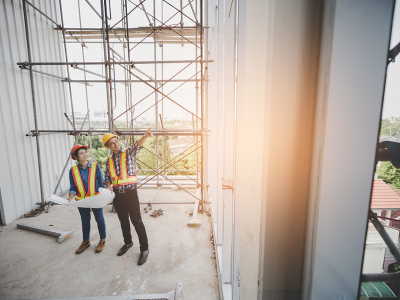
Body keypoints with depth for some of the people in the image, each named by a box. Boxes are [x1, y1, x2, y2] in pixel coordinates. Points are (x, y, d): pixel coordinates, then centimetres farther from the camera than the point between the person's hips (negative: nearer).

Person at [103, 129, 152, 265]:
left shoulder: (128, 153, -6)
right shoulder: (109, 160, 9)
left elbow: (137, 145, -27)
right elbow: (107, 176, 17)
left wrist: (145, 136, -48)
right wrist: (108, 186, -6)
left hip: (130, 192, -5)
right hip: (117, 194, 6)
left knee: (136, 221, -1)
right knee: (123, 221, 20)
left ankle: (144, 249, 13)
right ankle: (128, 242, 42)